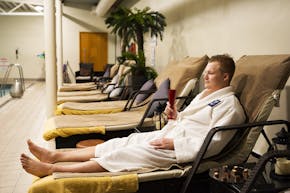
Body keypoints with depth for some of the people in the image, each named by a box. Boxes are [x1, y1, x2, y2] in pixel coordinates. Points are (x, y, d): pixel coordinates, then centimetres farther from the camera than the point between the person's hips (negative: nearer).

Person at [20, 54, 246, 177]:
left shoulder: (229, 104, -11)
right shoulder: (205, 94, 17)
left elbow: (213, 143, -19)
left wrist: (173, 143, -21)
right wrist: (175, 115, 3)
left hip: (181, 149, -8)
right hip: (169, 134, 8)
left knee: (124, 154, -16)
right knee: (121, 142, -3)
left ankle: (51, 169, -14)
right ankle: (53, 155, -1)